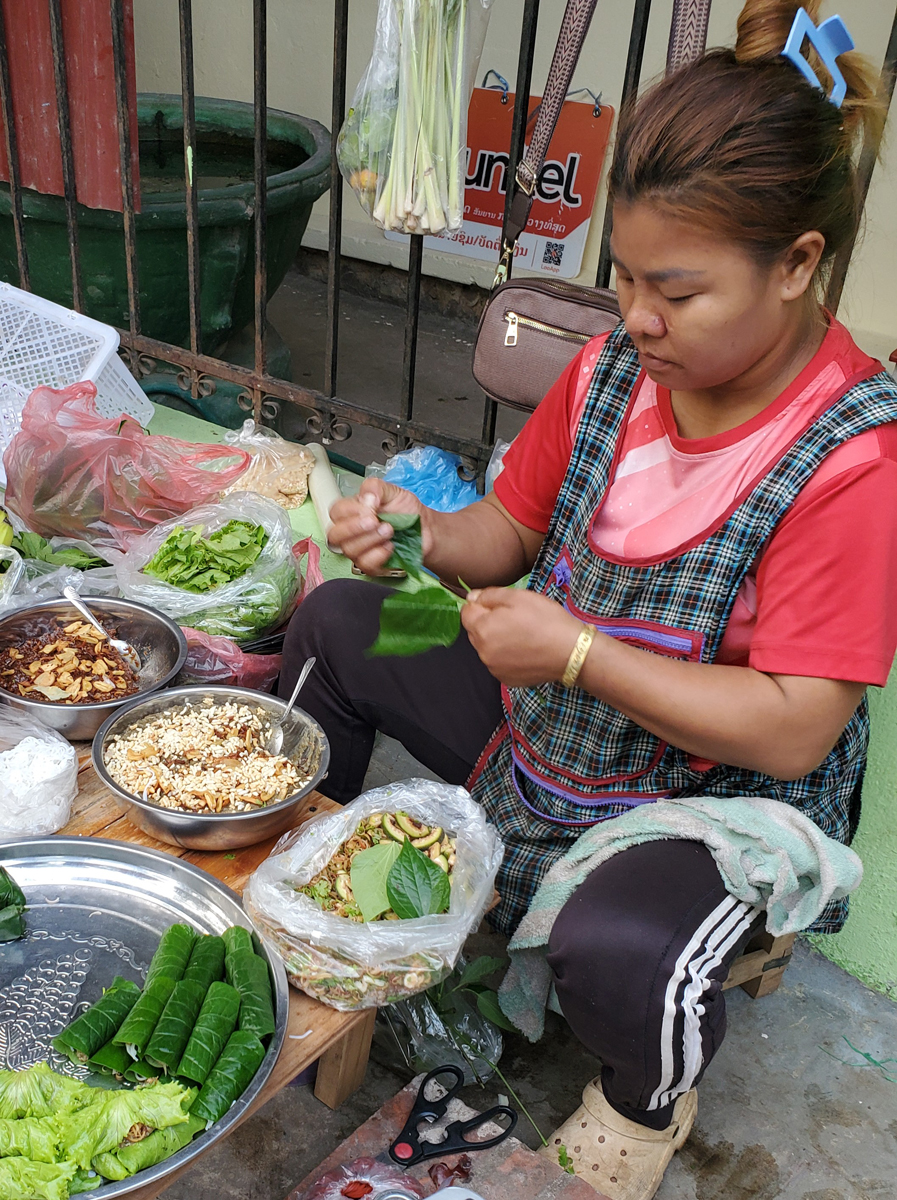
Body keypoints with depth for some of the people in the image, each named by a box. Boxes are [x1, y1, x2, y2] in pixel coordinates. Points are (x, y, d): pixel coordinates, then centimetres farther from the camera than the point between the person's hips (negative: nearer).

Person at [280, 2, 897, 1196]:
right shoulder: (612, 370, -8)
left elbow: (793, 732, -26)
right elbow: (511, 531, 5)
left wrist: (577, 652, -30)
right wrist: (423, 533, -18)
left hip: (718, 793, -6)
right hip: (542, 712, 7)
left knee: (617, 952, -36)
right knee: (334, 623, 8)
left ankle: (647, 1100, 5)